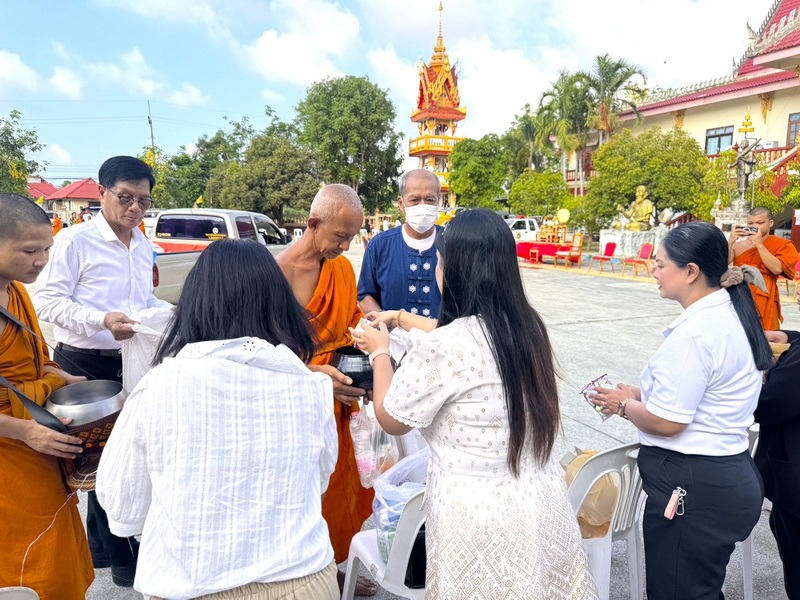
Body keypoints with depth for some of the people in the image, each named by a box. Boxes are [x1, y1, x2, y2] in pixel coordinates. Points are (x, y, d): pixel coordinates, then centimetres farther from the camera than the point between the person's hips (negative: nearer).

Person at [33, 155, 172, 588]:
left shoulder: (143, 246, 11)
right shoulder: (75, 240, -11)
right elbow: (48, 300, -15)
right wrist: (101, 320, -28)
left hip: (132, 362, 7)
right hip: (86, 365, -7)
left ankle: (101, 547, 37)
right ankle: (123, 557, 22)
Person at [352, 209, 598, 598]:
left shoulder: (440, 348, -25)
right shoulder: (527, 325, -3)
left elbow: (391, 419, -7)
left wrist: (380, 351, 8)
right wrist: (403, 318, 29)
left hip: (479, 518, -6)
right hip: (543, 502, 6)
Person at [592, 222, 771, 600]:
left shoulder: (694, 333, -25)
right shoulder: (731, 314, 7)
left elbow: (666, 422, -22)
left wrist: (624, 405, -4)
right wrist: (642, 396, 8)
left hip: (691, 487, -10)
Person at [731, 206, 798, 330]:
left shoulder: (783, 245, 3)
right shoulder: (738, 244, 9)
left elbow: (777, 269, -14)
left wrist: (759, 244, -16)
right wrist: (730, 241, -13)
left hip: (763, 302, -2)